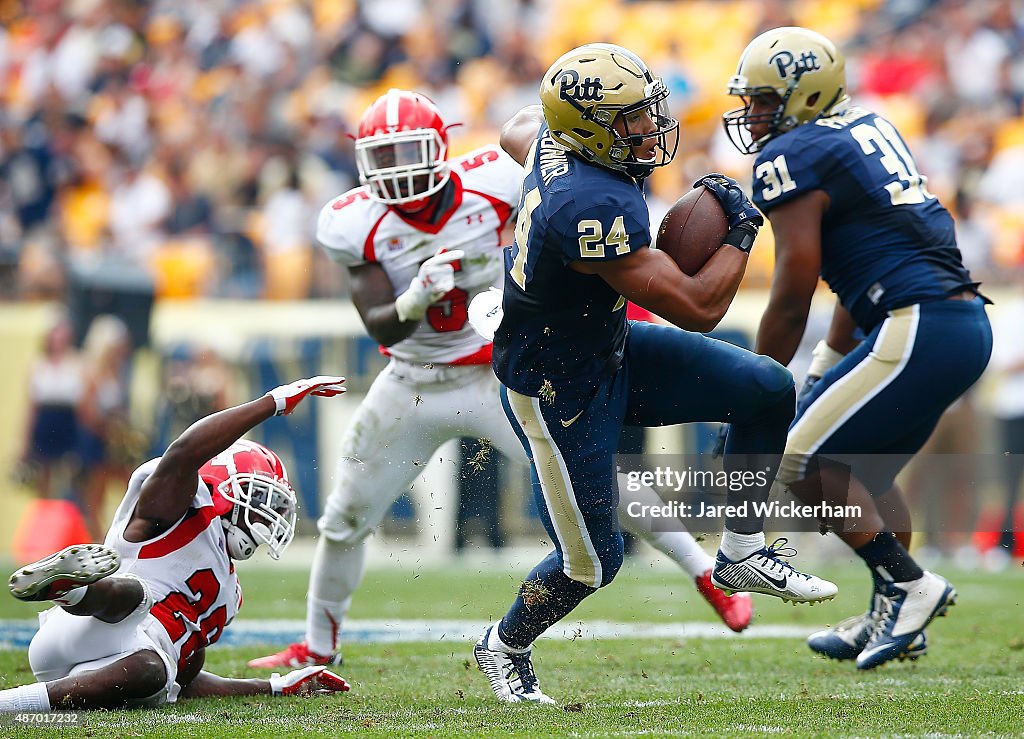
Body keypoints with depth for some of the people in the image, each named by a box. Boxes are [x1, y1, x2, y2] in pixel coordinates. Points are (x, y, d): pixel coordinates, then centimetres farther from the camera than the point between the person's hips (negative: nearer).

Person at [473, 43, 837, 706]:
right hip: (558, 393, -9)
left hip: (612, 352, 9)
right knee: (591, 561, 4)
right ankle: (504, 647, 33)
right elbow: (699, 309, -30)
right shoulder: (593, 209, -36)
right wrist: (740, 230, -17)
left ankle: (742, 553, 10)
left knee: (766, 390, -5)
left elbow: (516, 131, 19)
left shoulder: (552, 141, -10)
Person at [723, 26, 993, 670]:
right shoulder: (869, 128, 19)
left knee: (805, 461, -4)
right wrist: (833, 355, 29)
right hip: (967, 324, 10)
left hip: (919, 328, -10)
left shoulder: (791, 157, -7)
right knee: (862, 470, 21)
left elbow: (793, 296, -8)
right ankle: (892, 618, 24)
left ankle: (909, 586, -4)